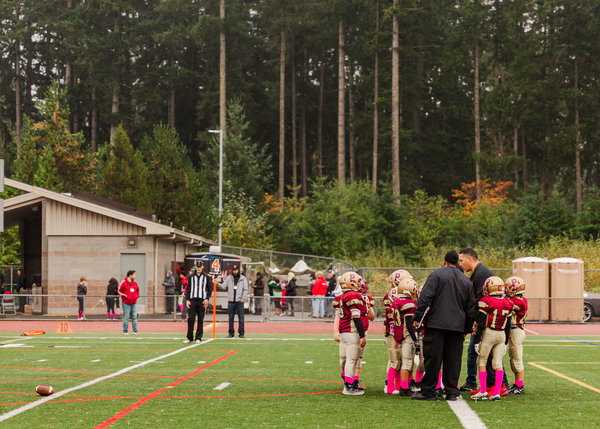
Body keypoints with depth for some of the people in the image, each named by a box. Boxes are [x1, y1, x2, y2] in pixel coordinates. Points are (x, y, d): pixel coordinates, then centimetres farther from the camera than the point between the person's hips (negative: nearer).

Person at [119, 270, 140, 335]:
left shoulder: (134, 283, 11)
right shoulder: (124, 282, -7)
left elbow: (137, 290, 26)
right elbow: (119, 291, -5)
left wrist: (137, 296, 10)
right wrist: (125, 296, -11)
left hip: (134, 303, 5)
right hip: (126, 303, -5)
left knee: (134, 317, 3)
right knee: (126, 317, -2)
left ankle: (135, 331, 7)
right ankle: (125, 331, 6)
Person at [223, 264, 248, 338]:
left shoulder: (243, 278, 7)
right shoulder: (229, 278, 11)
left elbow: (245, 289, 3)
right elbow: (223, 286, 4)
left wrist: (243, 299, -8)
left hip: (239, 301, -2)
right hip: (231, 301, 2)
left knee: (241, 318, -2)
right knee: (231, 318, 4)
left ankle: (241, 333, 2)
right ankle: (231, 333, 10)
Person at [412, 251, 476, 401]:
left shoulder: (437, 275, -1)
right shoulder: (466, 281, 16)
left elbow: (425, 298, -10)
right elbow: (471, 308, 18)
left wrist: (418, 317, -6)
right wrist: (466, 329, 22)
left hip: (437, 323, -4)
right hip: (457, 326, 4)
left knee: (433, 358, -2)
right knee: (453, 359, 7)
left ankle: (428, 391, 0)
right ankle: (452, 392, 7)